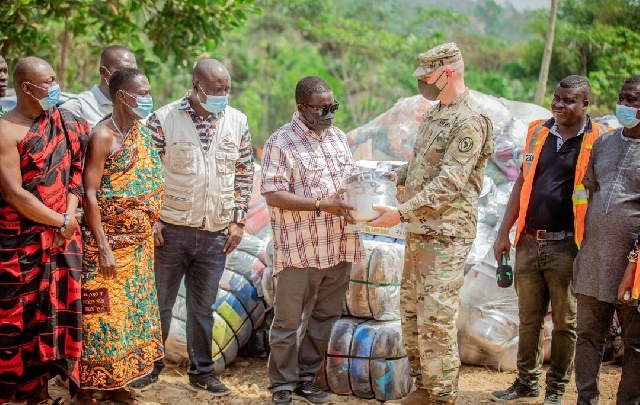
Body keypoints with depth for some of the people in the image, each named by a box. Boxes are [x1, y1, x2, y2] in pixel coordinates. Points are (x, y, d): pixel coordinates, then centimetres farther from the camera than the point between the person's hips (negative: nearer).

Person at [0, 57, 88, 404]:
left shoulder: (62, 123, 6)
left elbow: (75, 168, 9)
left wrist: (71, 215, -7)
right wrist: (60, 221, -10)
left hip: (60, 239, 6)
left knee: (55, 314, 11)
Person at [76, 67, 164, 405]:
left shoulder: (141, 132, 7)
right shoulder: (103, 136, -15)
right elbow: (90, 194, -17)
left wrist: (151, 225, 8)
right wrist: (103, 248, -20)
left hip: (137, 240, 8)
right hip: (109, 239, -8)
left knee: (131, 310, 12)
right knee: (100, 313, -1)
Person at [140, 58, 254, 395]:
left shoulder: (237, 121, 3)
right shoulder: (163, 120, -7)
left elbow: (245, 173, 9)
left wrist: (238, 220, 4)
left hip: (216, 233, 3)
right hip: (171, 229, -2)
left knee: (203, 307, 12)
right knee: (159, 303, 8)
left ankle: (201, 370, 25)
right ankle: (151, 365, 24)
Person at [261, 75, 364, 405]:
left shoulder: (338, 137, 12)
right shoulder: (281, 142, -9)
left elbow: (351, 177, 21)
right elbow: (273, 194, -15)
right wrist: (322, 205, -21)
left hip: (338, 247, 6)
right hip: (299, 250, -6)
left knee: (326, 317, 13)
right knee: (288, 322, 4)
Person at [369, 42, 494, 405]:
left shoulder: (469, 121, -14)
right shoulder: (433, 114, 15)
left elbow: (449, 184, -21)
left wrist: (401, 213, -26)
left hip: (446, 236, -9)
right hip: (418, 232, 10)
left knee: (436, 320, -8)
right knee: (412, 313, 14)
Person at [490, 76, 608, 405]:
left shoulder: (597, 141, -5)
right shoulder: (538, 131, 8)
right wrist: (504, 232, 10)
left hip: (566, 246, -4)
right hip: (529, 242, 4)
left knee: (564, 322, 7)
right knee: (528, 319, 13)